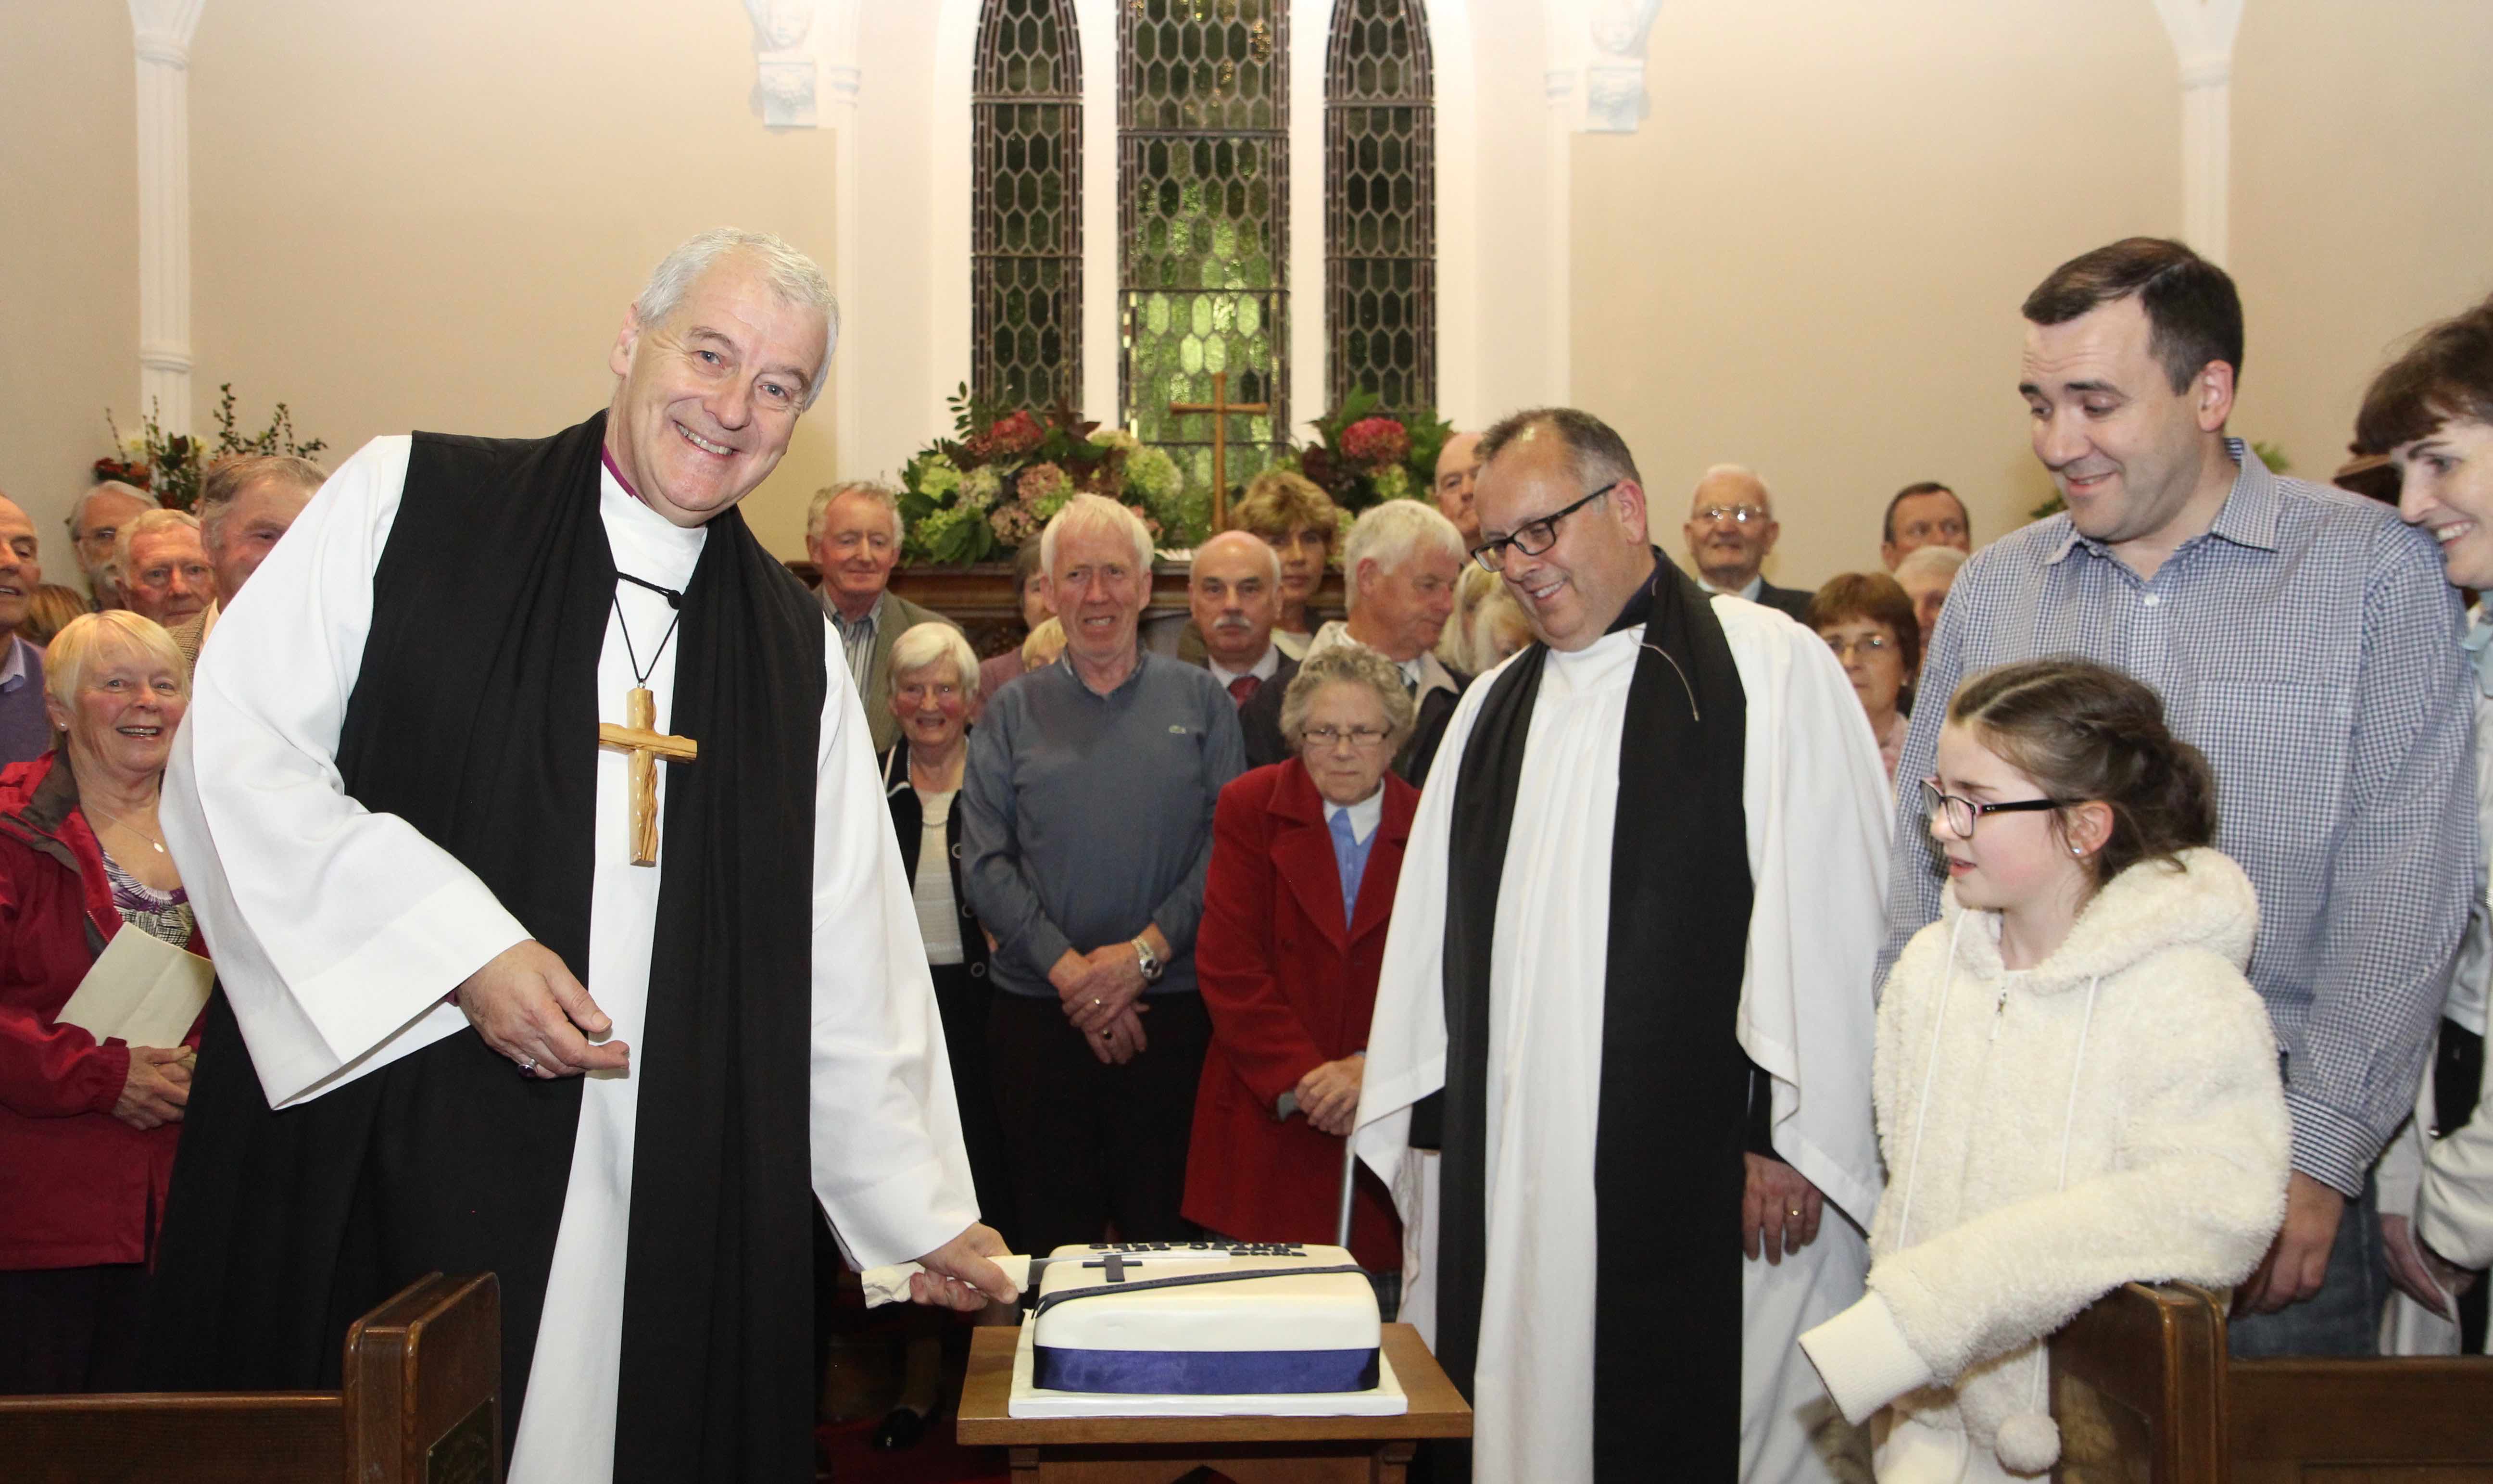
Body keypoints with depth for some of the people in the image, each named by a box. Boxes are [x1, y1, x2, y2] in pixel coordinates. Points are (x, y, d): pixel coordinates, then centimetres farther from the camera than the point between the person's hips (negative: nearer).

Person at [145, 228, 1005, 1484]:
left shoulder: (796, 651, 10)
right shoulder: (405, 504, 1)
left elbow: (850, 955, 11)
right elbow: (234, 757, -6)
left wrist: (925, 1215, 13)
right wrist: (464, 948, -15)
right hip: (380, 1153, -2)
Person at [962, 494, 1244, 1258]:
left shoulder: (1200, 700, 8)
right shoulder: (1014, 710, 9)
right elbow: (984, 864, 0)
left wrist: (1146, 951, -13)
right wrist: (1069, 970, -11)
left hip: (1173, 1009, -1)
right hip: (1040, 1014, 1)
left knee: (1165, 1231, 4)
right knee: (1052, 1232, 7)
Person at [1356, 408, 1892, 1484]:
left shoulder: (1772, 668, -3)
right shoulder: (1493, 709, 17)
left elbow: (1830, 910, -9)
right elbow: (1432, 931, 17)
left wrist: (1793, 1134, -12)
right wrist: (1427, 1130, 13)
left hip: (1711, 1177, -5)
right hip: (1505, 1172, 6)